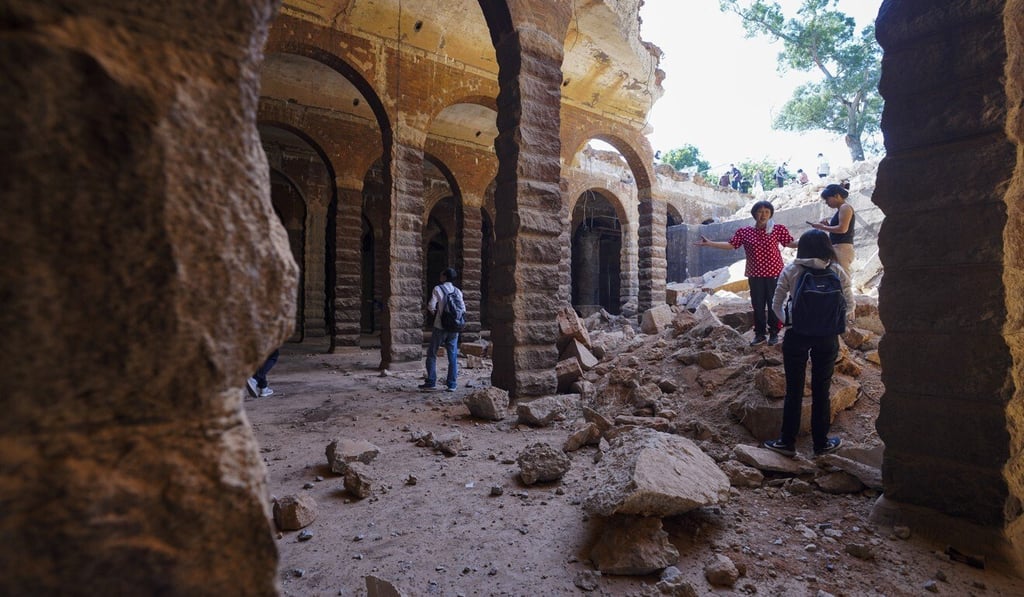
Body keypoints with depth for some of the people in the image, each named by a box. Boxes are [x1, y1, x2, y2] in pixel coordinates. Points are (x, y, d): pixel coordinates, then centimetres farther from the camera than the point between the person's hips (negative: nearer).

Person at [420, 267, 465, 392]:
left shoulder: (438, 289, -7)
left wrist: (435, 315, 7)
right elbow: (463, 309, 3)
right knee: (453, 356, 8)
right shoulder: (457, 291, 5)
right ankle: (452, 384, 10)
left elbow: (431, 307, -12)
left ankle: (431, 382, 9)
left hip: (440, 327, -4)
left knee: (432, 354, 9)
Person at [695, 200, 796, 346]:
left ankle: (774, 333, 21)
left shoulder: (778, 229, -1)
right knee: (757, 304, 9)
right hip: (755, 275, 1)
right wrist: (709, 243, -7)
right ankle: (760, 333, 22)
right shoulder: (744, 231, 1)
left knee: (774, 303, 6)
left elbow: (790, 243, 2)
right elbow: (730, 245, 1)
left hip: (774, 273, -1)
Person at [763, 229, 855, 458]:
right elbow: (849, 305, 2)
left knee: (794, 390, 8)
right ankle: (821, 443, 25)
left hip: (796, 336, -1)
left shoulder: (790, 271, -6)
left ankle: (787, 442, 17)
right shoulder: (837, 272, -3)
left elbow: (776, 305, -4)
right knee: (821, 390, 13)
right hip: (827, 337, 1)